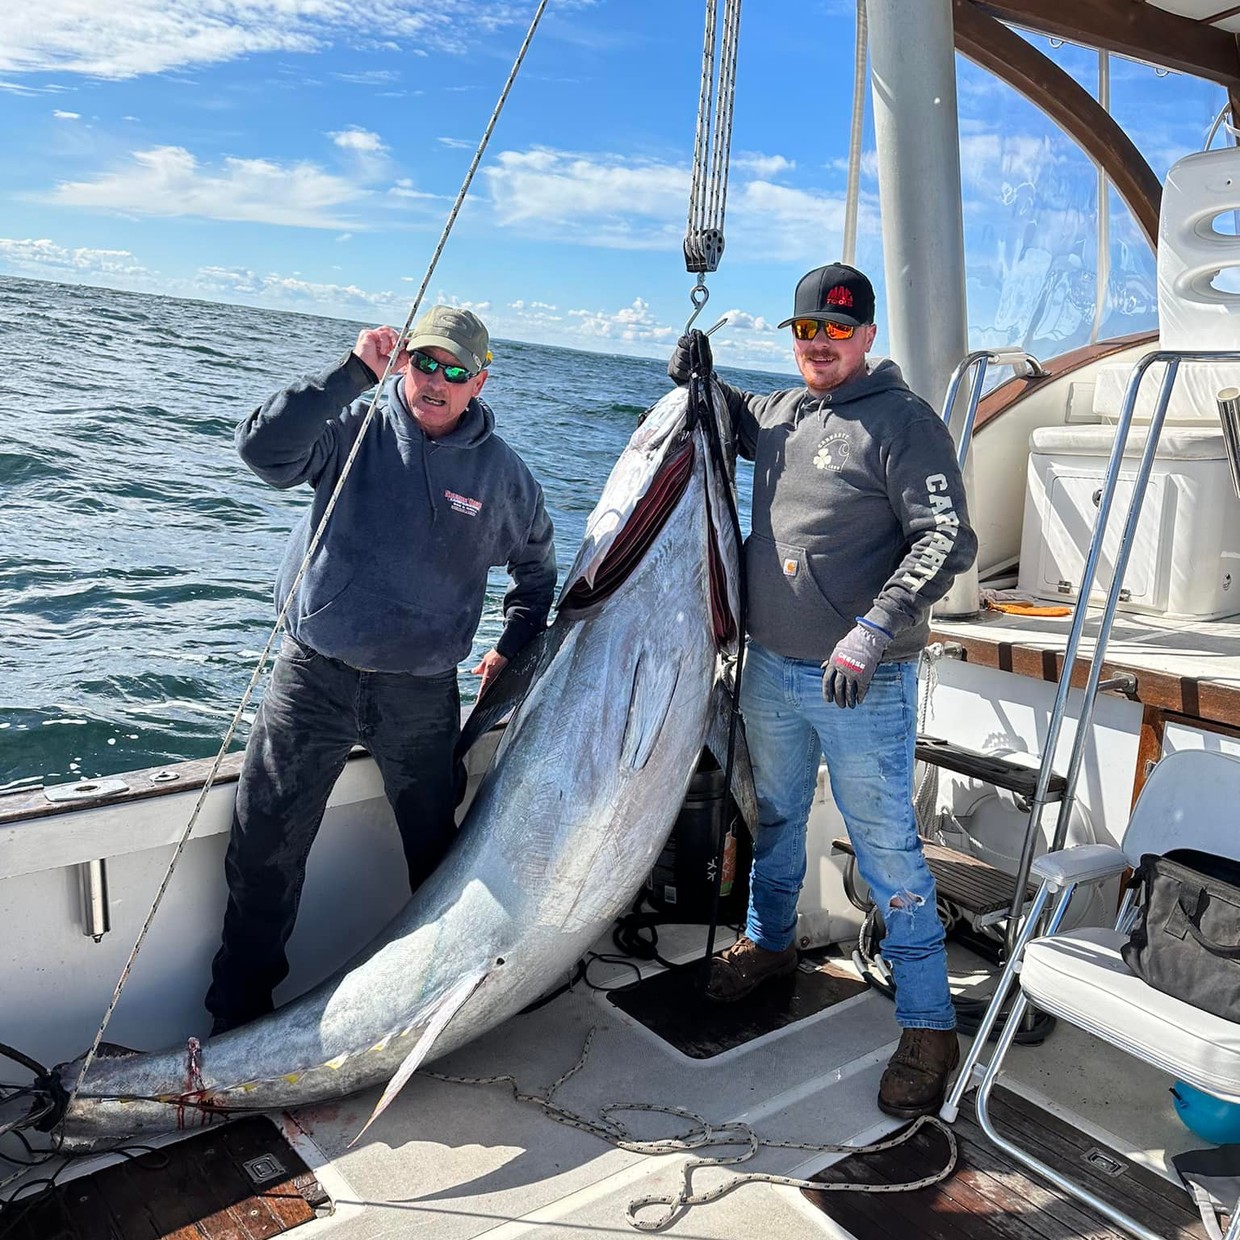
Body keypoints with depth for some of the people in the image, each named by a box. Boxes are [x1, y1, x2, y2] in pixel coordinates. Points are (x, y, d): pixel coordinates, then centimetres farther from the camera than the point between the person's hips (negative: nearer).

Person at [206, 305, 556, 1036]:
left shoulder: (500, 471, 1)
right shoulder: (355, 426, -5)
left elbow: (537, 563, 17)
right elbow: (263, 449, -23)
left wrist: (516, 646, 11)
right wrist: (351, 374, -26)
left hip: (421, 692, 1)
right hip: (316, 674, -1)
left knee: (438, 852, 12)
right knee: (265, 849, 5)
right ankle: (239, 1015, 22)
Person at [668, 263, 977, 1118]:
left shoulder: (903, 422, -11)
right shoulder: (777, 414, 9)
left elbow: (948, 541, -19)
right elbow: (729, 418, 34)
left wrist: (873, 632, -29)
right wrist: (699, 381, 12)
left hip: (863, 687, -6)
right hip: (771, 669, 7)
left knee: (886, 846, -2)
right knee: (773, 816, 21)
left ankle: (928, 1024, 11)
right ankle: (768, 944, 43)